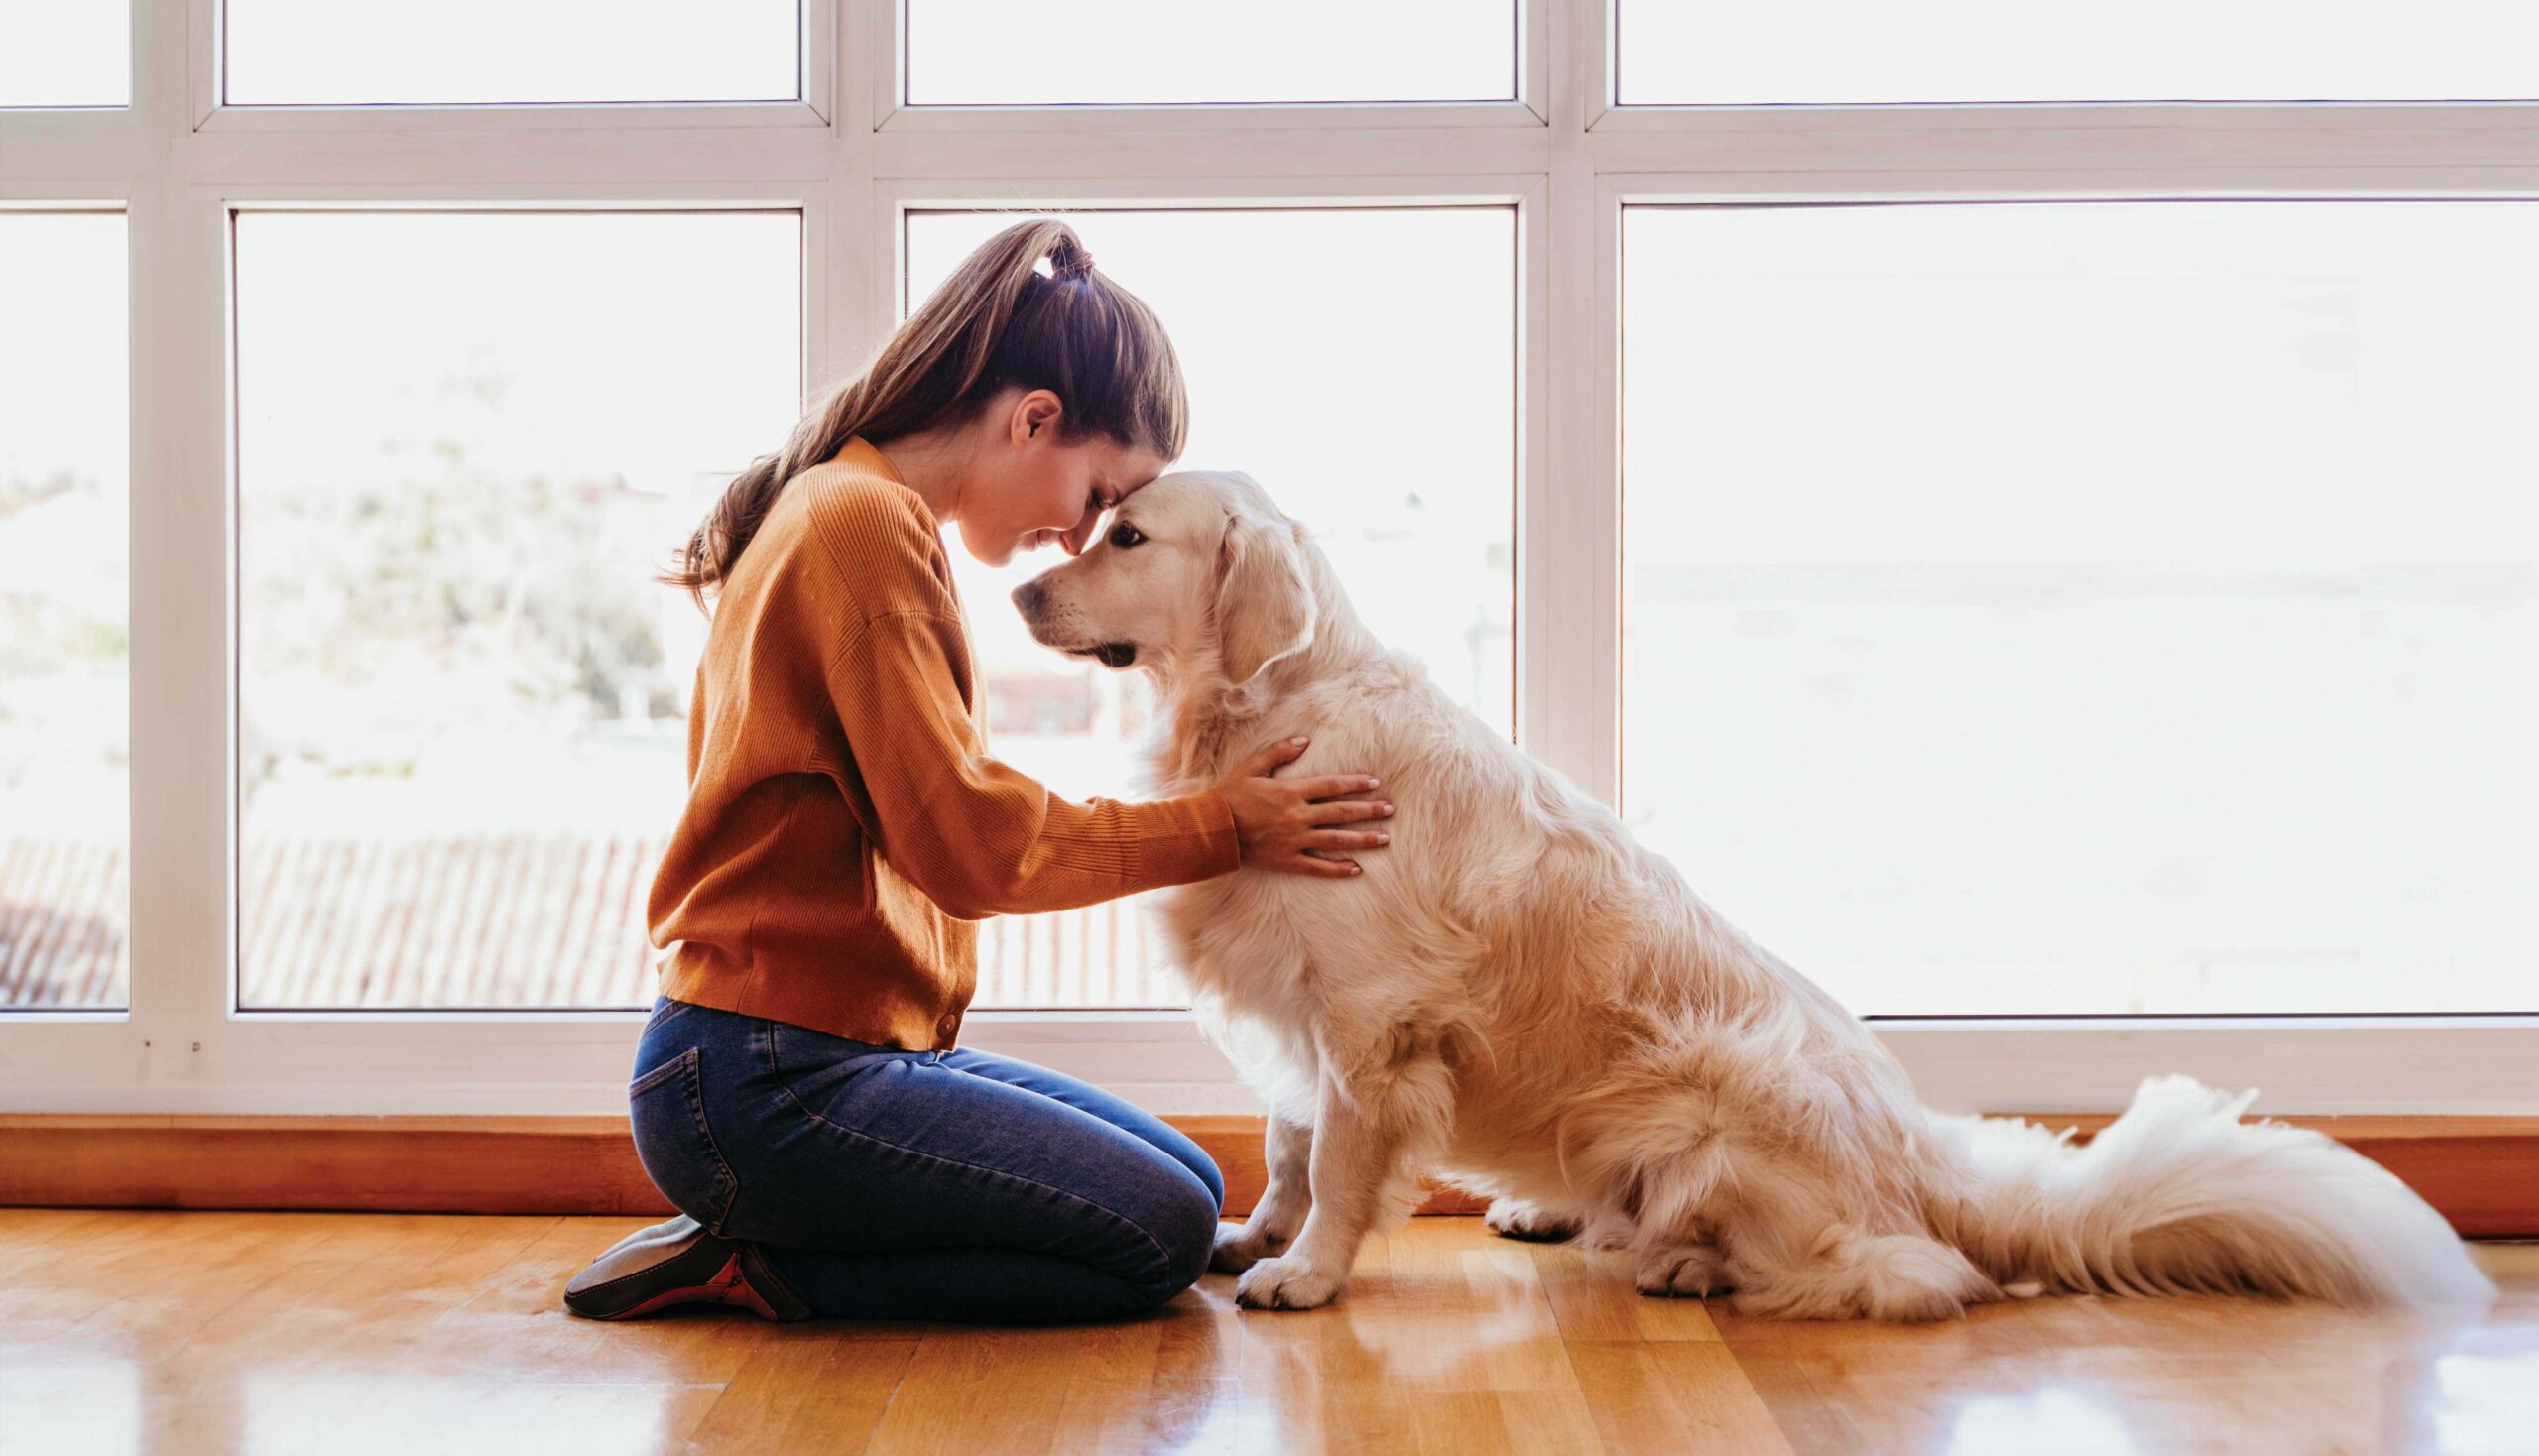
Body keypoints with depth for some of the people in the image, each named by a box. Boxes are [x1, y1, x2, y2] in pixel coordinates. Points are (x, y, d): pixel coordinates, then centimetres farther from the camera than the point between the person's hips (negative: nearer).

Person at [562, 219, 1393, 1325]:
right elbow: (966, 840, -18)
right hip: (767, 1085, -11)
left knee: (1191, 1186, 10)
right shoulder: (866, 523, -15)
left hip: (857, 1049, 11)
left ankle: (764, 1247, 7)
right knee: (1162, 1236, -13)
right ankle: (762, 1269, -4)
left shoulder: (848, 510, 18)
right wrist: (1219, 827, -8)